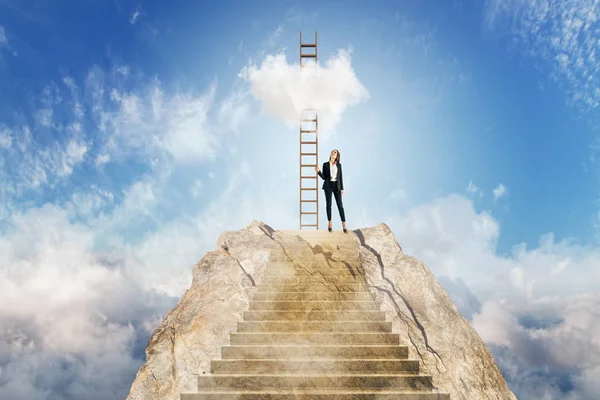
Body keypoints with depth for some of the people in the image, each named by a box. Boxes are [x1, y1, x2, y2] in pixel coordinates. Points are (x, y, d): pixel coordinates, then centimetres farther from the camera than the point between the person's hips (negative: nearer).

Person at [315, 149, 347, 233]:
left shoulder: (339, 165, 6)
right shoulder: (325, 164, 2)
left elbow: (340, 177, 6)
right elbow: (324, 177, 1)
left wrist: (342, 188, 0)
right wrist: (318, 171, -16)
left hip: (337, 186, 0)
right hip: (328, 186, 0)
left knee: (340, 205, -3)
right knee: (328, 205, 2)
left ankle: (344, 223, 1)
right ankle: (329, 223, 13)